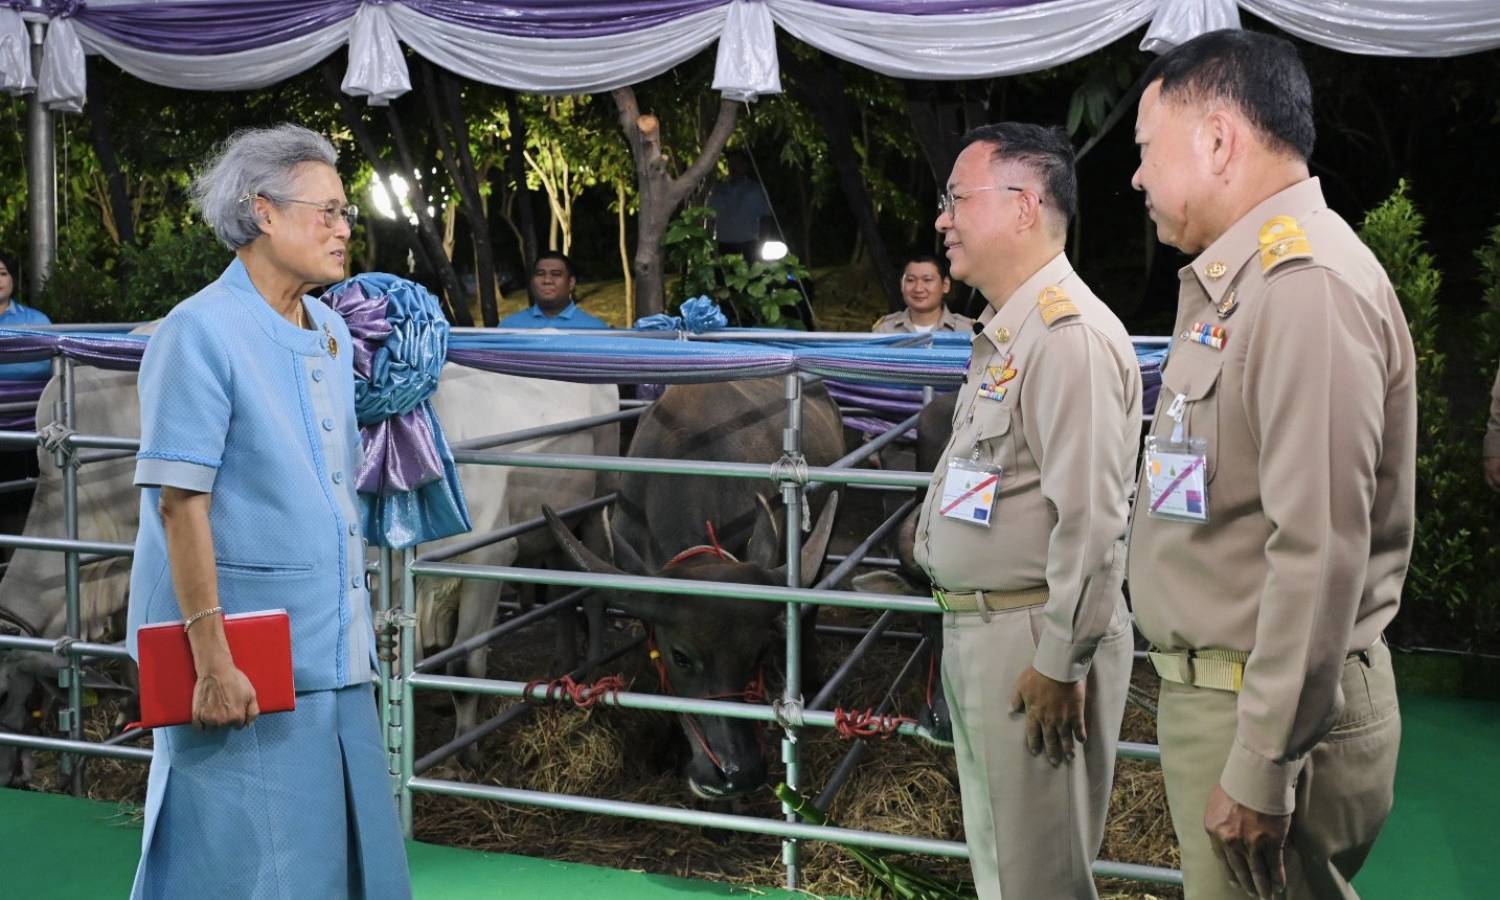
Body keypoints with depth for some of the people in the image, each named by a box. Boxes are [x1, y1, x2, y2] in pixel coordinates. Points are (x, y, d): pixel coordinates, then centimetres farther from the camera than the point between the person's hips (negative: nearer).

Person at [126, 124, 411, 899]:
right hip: (247, 660, -7)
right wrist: (213, 659, -20)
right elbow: (180, 502, -17)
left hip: (333, 658, 7)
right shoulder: (200, 332, -13)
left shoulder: (333, 334, 10)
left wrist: (355, 631, 16)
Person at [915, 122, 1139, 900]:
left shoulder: (1069, 333, -18)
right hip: (978, 631, 10)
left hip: (1033, 639, -10)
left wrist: (1060, 664, -20)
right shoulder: (1003, 332, 14)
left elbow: (1091, 518, -23)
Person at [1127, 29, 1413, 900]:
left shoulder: (1308, 282, -18)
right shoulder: (1234, 280, 12)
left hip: (1277, 707, -9)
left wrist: (1261, 769, -21)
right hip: (1211, 687, 9)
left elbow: (1320, 551, -24)